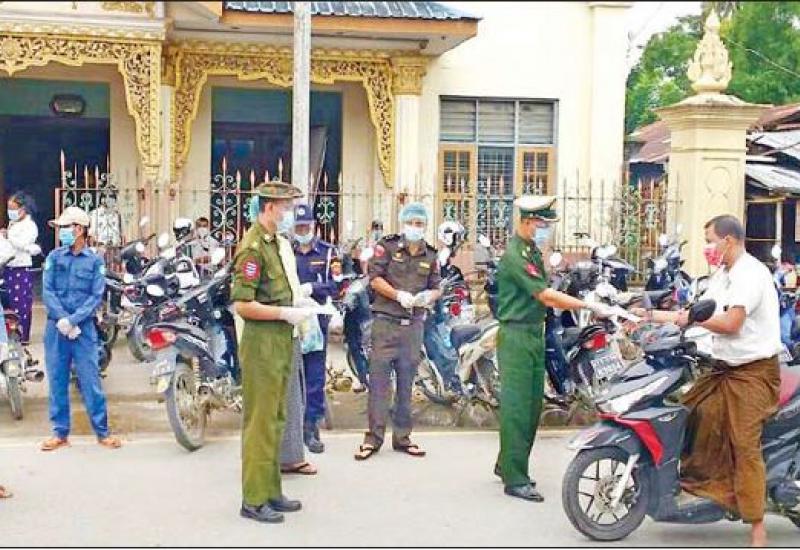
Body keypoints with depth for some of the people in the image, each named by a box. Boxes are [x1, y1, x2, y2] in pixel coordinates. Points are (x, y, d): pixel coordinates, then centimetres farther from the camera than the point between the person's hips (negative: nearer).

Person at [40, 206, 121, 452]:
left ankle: (102, 431, 6)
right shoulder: (54, 257, 7)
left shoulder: (95, 261, 2)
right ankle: (60, 433, 16)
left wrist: (73, 320, -16)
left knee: (90, 381, -2)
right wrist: (62, 319, -14)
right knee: (57, 381, 7)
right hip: (56, 328, 2)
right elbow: (47, 291, -1)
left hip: (83, 328, -2)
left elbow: (96, 296, -5)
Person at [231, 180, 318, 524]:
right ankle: (253, 500, 3)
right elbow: (242, 305, -21)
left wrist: (298, 306, 12)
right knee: (260, 422, -4)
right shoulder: (253, 247, -15)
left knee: (276, 419, 15)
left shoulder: (277, 242, 16)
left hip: (282, 341, 10)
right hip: (262, 343, -10)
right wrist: (285, 312, -17)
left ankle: (271, 491, 25)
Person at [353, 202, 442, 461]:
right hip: (385, 322, -4)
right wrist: (398, 295, -18)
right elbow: (375, 278, -6)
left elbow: (436, 287, 15)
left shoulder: (430, 256, 12)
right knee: (379, 379, -5)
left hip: (414, 325, 4)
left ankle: (402, 436, 17)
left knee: (407, 381, 9)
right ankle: (374, 437, 1)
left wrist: (429, 295, -8)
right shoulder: (387, 246, -1)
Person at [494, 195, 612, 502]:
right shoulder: (515, 254, -17)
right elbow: (545, 296, -23)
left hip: (535, 335, 10)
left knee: (532, 405, 13)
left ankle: (507, 464, 26)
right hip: (516, 336, -10)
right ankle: (515, 480, -3)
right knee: (516, 407, -7)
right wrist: (589, 306, -23)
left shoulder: (533, 251, 15)